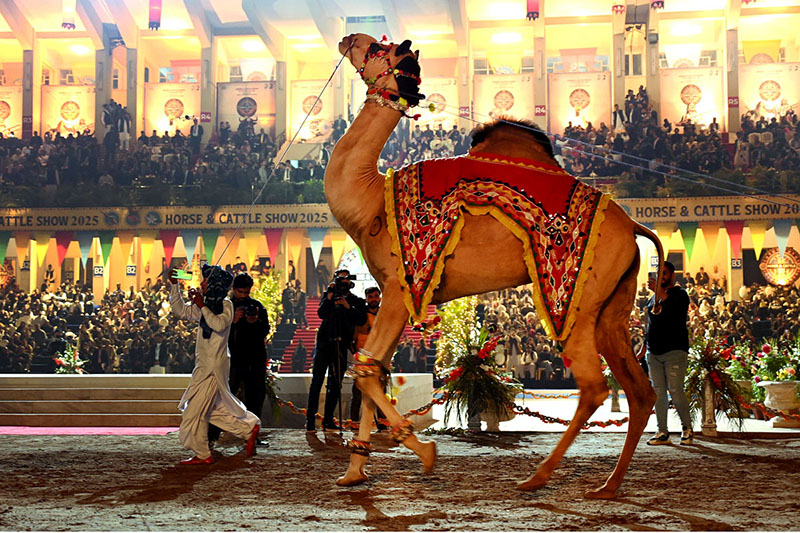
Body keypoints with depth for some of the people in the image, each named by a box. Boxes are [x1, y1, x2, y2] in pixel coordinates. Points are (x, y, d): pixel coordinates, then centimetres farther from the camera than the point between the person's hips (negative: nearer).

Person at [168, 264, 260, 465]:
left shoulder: (225, 304, -9)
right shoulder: (206, 305, 14)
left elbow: (219, 324, -27)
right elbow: (180, 311, 18)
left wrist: (202, 306, -23)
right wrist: (174, 285, 10)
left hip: (214, 366, -8)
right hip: (204, 364, 8)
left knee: (195, 410, -4)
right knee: (216, 409, 13)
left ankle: (202, 454, 4)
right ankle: (250, 428, 22)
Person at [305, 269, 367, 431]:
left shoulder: (357, 301, 11)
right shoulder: (328, 295, 9)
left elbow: (361, 320, -4)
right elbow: (321, 314, -6)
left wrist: (348, 307, -15)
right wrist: (329, 297, -16)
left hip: (341, 346, 2)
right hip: (324, 343, -2)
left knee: (335, 384, 4)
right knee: (317, 380, -8)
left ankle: (328, 419, 10)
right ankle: (310, 419, -8)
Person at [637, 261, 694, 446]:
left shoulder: (680, 294, 0)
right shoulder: (653, 298, 19)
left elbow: (677, 311, -22)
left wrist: (660, 293, -27)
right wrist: (644, 347, 22)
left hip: (674, 351, -6)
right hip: (654, 353, 6)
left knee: (675, 391, -10)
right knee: (658, 392, 3)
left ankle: (687, 428, 6)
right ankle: (662, 432, 6)